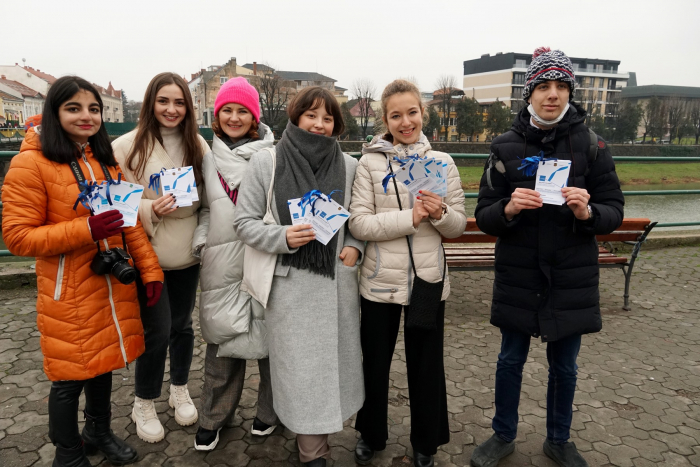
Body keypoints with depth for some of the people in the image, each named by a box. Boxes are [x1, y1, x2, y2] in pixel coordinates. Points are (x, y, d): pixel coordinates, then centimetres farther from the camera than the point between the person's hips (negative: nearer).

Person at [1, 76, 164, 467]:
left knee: (104, 362, 20)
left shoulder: (105, 159, 9)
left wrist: (150, 269, 2)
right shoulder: (31, 163, -11)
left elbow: (128, 219, 9)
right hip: (69, 295, -6)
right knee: (70, 376, 8)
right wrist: (85, 229, -25)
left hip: (114, 285, 6)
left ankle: (99, 432, 44)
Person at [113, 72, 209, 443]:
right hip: (148, 254, -3)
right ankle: (144, 405, 24)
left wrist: (185, 202, -7)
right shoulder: (127, 147, -7)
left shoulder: (197, 145, 4)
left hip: (187, 252, 4)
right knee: (157, 329, -1)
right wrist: (150, 209, -21)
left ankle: (180, 390, 38)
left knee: (182, 325, 15)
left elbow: (208, 196, 11)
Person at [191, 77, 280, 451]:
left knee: (268, 335, 8)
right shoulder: (209, 156, 11)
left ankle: (269, 410, 31)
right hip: (220, 261, 4)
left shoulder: (272, 156, -4)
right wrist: (199, 238, 7)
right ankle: (214, 416, 29)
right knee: (222, 336, 11)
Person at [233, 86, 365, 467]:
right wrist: (283, 237, -18)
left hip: (338, 282, 3)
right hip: (290, 285, -2)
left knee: (335, 361, 12)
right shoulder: (265, 163, -3)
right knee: (300, 367, 6)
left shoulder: (349, 166, 4)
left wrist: (354, 246, -5)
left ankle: (319, 429, 38)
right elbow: (245, 222, -2)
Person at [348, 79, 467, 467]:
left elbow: (459, 226, 2)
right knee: (375, 362, 16)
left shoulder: (442, 162, 2)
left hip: (427, 279, 1)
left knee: (426, 364, 14)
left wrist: (441, 213, -19)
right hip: (380, 280, -1)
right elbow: (358, 223, -12)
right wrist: (410, 218, -22)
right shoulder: (370, 162, -4)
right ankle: (371, 434, 41)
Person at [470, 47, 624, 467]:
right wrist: (509, 209, -25)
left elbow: (615, 212, -1)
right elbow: (484, 217, -4)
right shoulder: (506, 147, -3)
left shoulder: (591, 146, -3)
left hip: (572, 278, 1)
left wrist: (588, 212, -22)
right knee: (511, 361, 14)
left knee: (564, 366, 16)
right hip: (518, 276, 0)